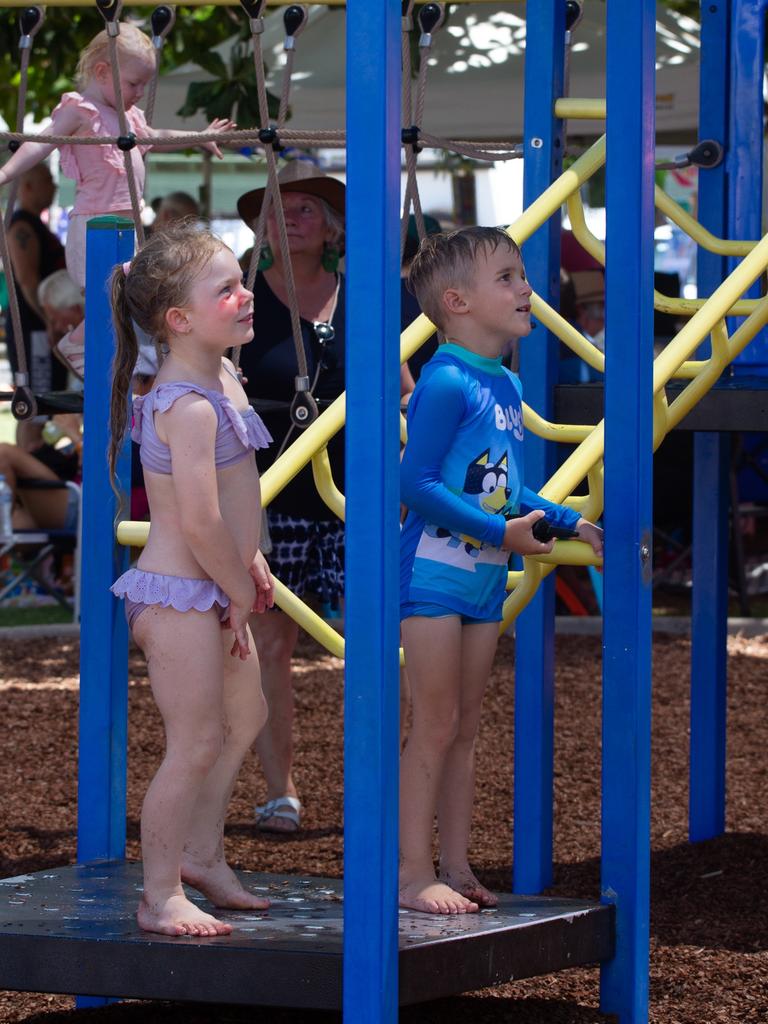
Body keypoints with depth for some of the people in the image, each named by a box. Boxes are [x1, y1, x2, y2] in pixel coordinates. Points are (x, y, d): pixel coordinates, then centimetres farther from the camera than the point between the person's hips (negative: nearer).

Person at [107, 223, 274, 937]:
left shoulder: (221, 380, 9)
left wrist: (248, 561, 14)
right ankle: (161, 898, 3)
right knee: (196, 745, -6)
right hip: (180, 594, -10)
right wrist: (242, 591, -14)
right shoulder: (188, 407, -23)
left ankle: (201, 855, 36)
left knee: (244, 716, 22)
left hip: (214, 591, 10)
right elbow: (199, 521, -26)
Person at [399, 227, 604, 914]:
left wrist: (571, 524, 14)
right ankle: (414, 873, -2)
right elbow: (418, 483, -21)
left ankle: (455, 865, 18)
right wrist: (501, 531, -23)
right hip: (434, 573, -9)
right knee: (436, 724, -6)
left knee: (466, 728, 12)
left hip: (485, 581, 9)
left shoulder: (507, 386, 12)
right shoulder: (446, 382, -16)